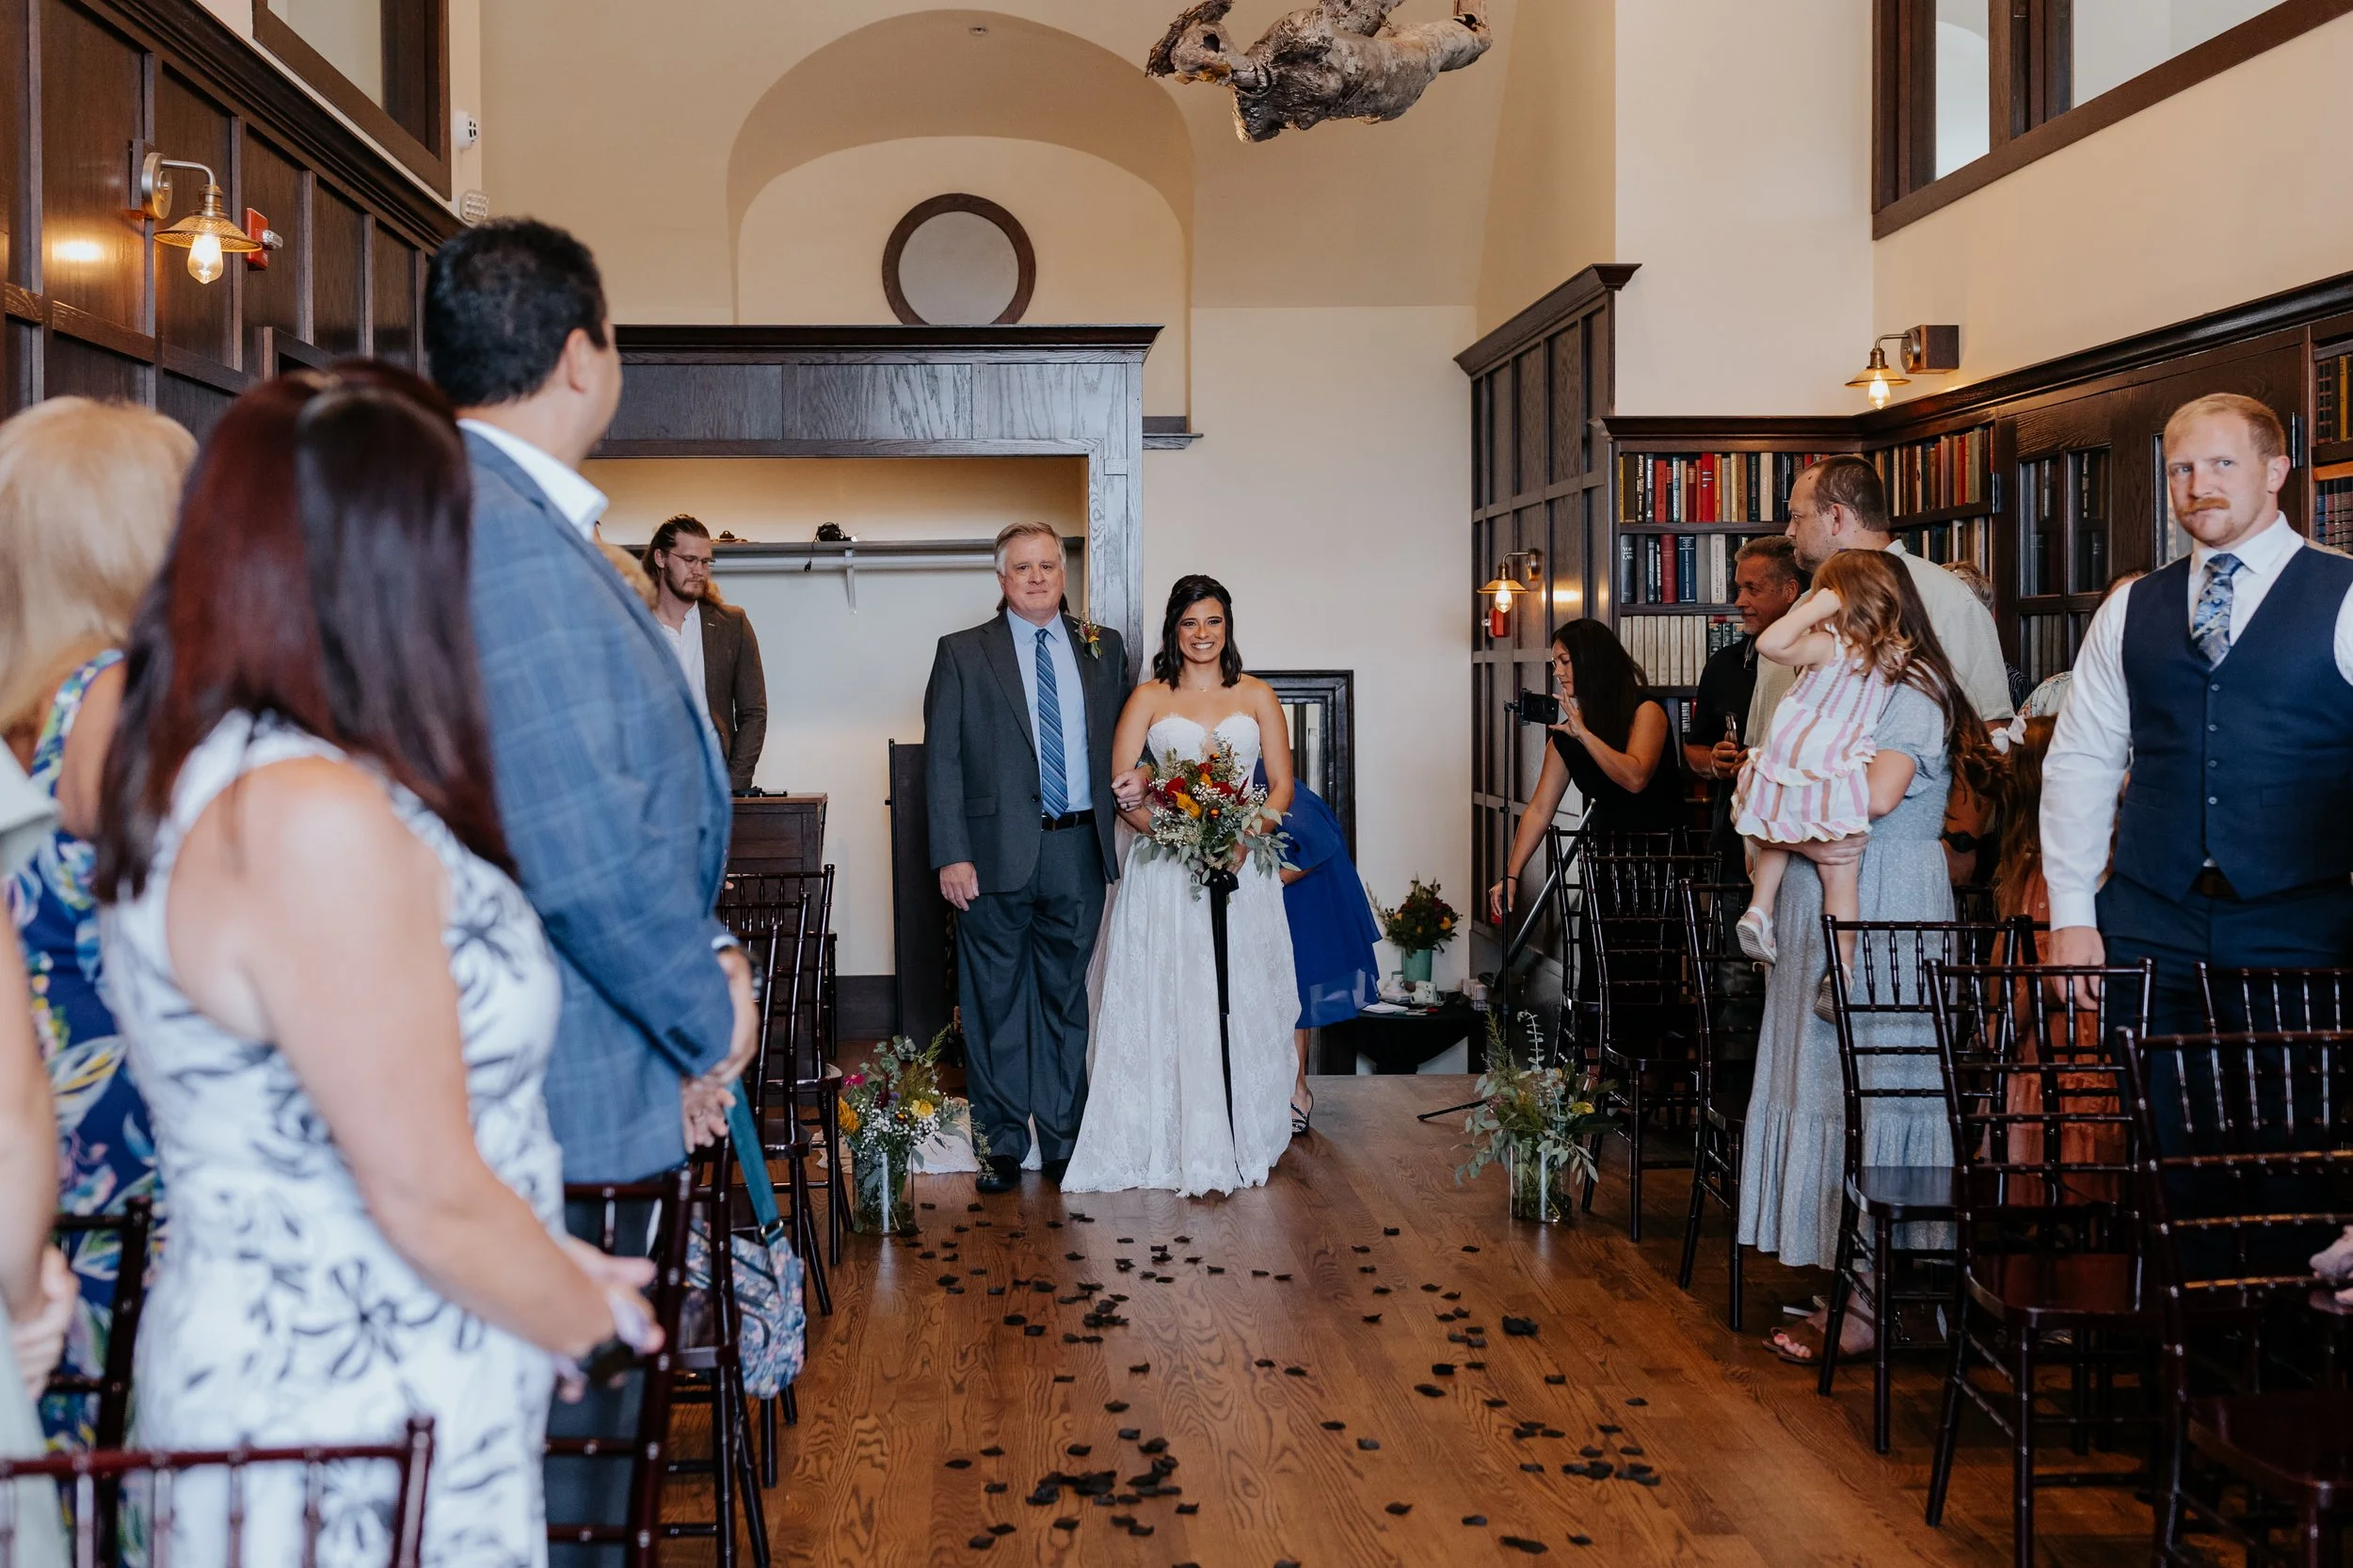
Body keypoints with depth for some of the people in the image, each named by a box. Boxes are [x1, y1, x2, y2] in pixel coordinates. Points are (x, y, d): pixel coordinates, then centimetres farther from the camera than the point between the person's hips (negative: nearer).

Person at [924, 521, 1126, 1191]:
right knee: (997, 1003, 5)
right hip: (997, 853, -2)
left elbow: (1120, 744, 13)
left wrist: (1117, 834, 0)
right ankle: (1003, 1143, 16)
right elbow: (941, 760, -2)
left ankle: (1063, 1139, 22)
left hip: (1078, 852, 2)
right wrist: (952, 855, -10)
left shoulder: (1104, 648, 10)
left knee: (1067, 998, 11)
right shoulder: (962, 653, 1)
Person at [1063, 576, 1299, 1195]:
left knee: (1243, 1003, 2)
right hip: (1166, 869, -1)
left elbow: (1282, 785, 7)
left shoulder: (1257, 696, 9)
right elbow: (1120, 789, -1)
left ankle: (1243, 1142, 14)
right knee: (1172, 1002, -4)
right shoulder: (1149, 698, 6)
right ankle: (1190, 1151, 2)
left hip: (1244, 864, 1)